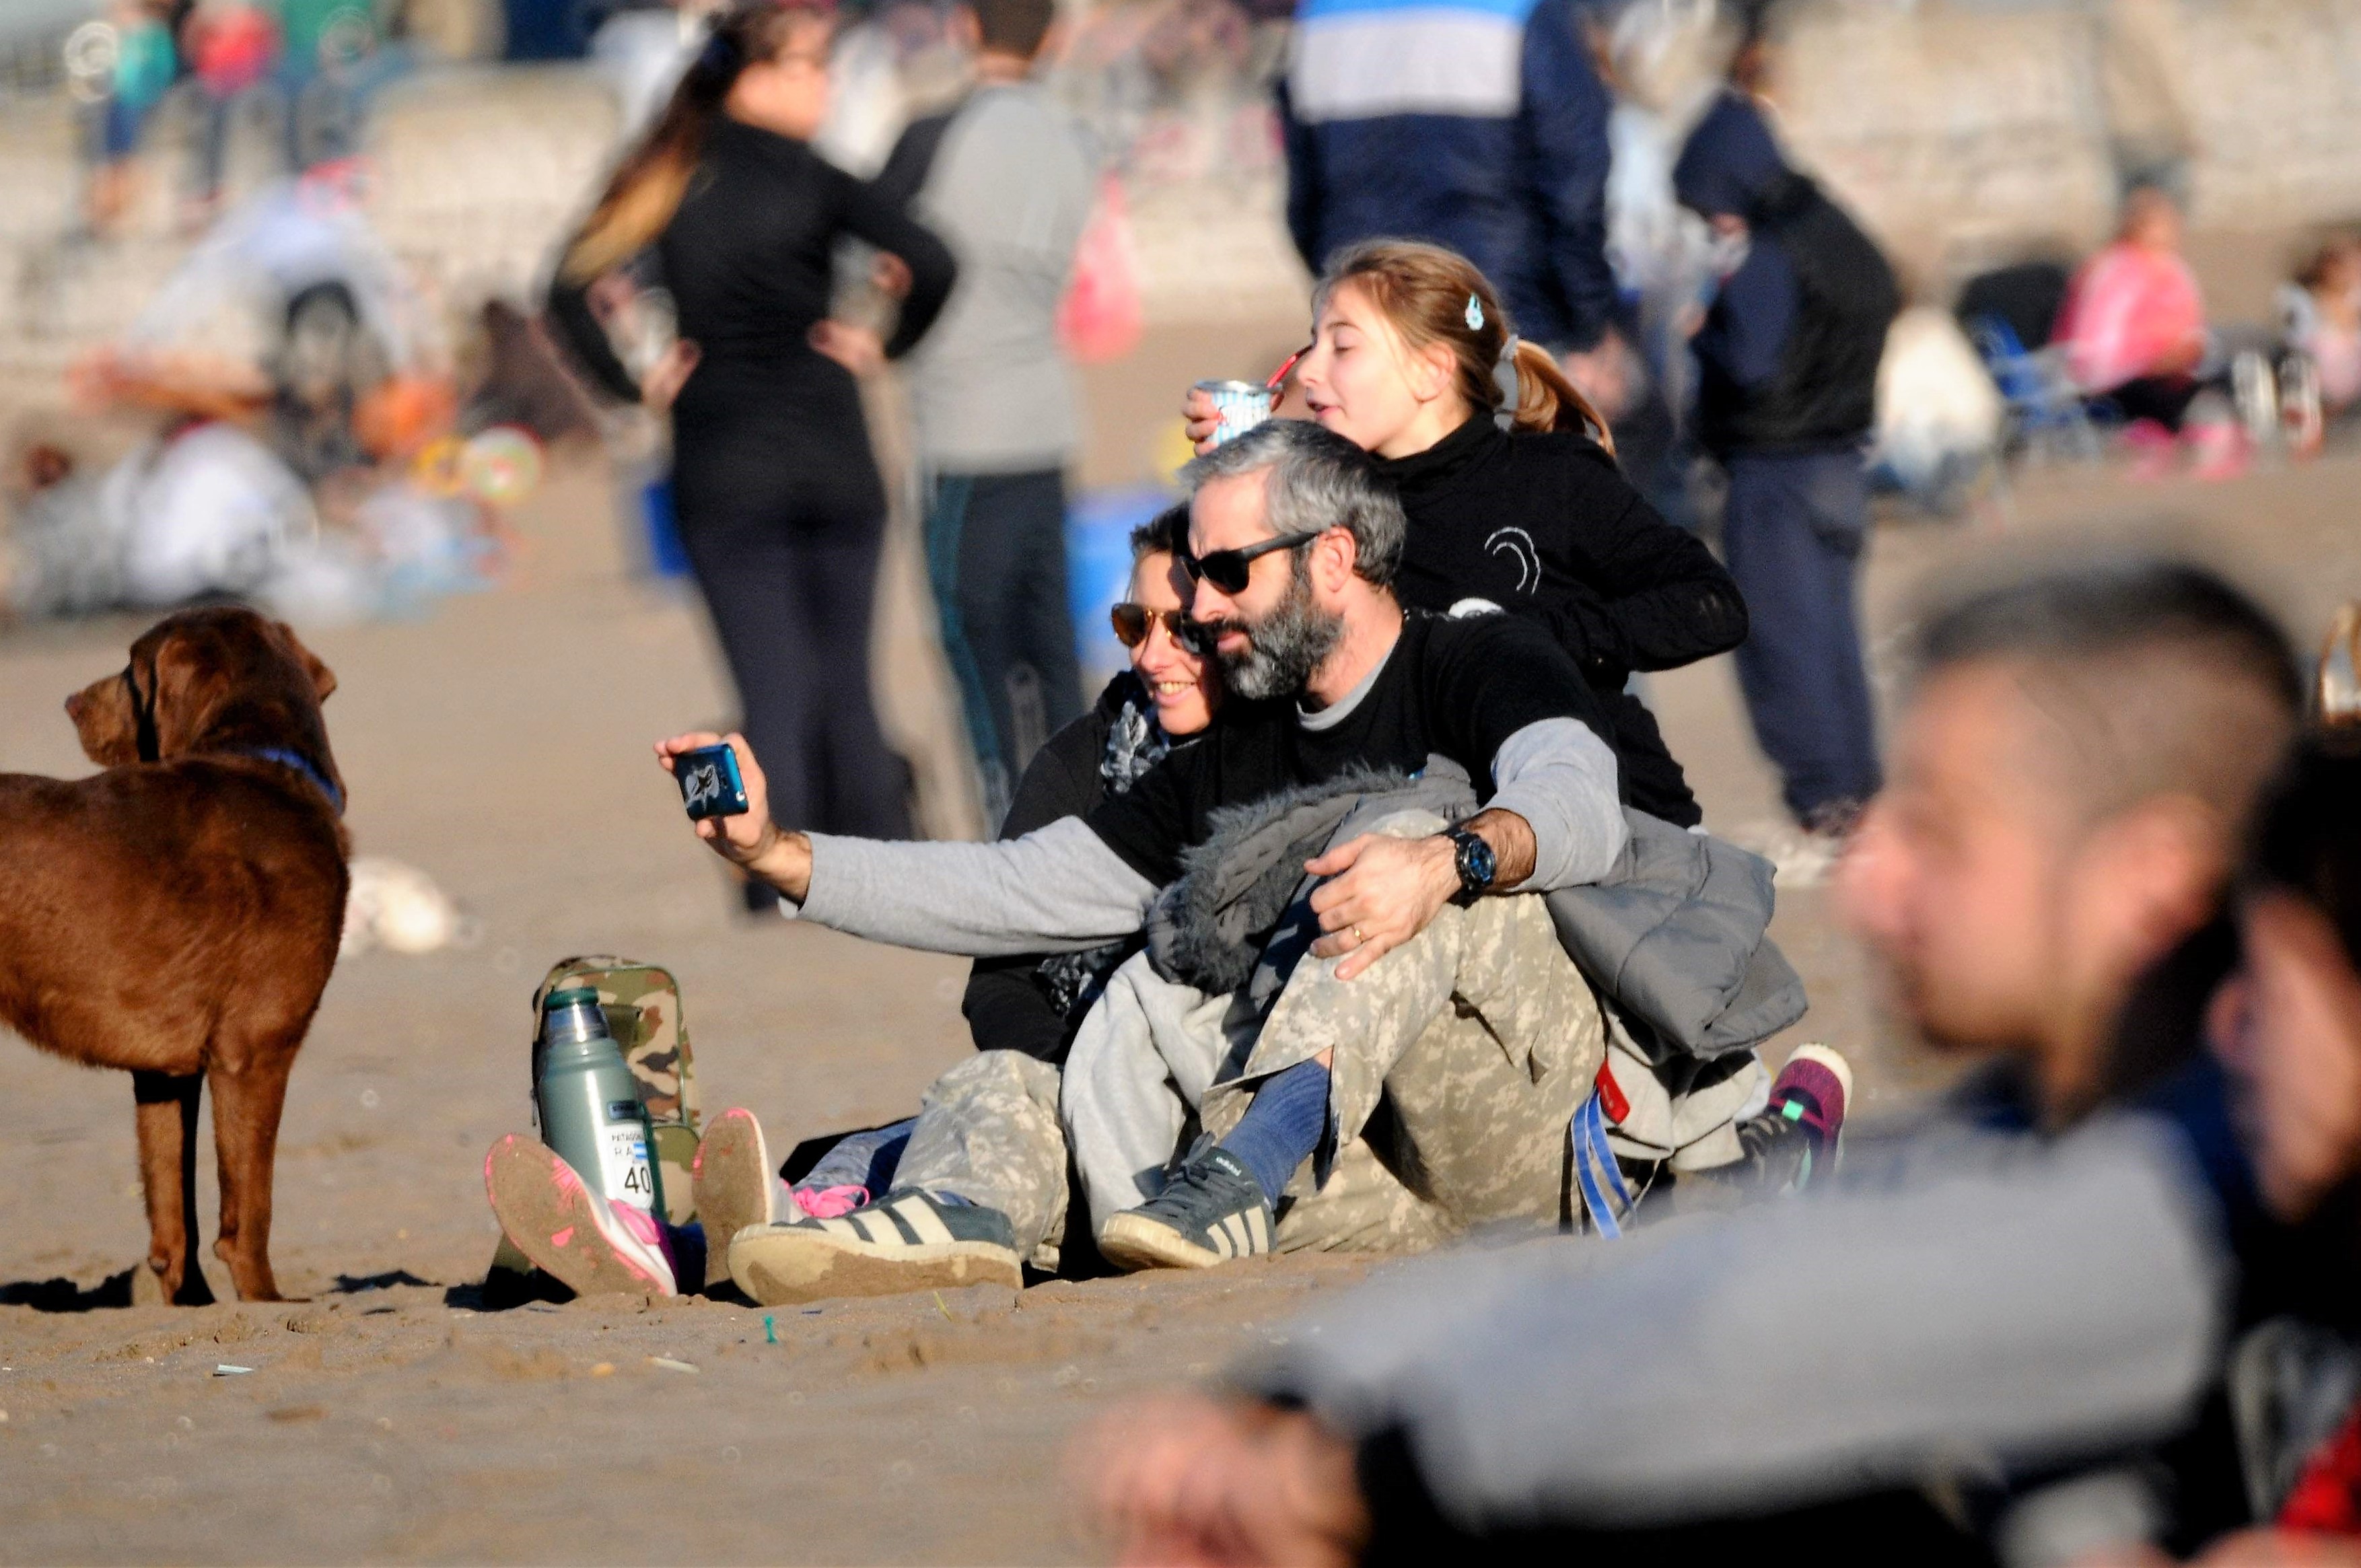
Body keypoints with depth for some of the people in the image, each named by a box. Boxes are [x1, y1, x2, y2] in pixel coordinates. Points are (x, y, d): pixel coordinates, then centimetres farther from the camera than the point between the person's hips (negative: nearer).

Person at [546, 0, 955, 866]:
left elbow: (572, 287, -5)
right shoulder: (810, 180, -7)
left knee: (773, 689, 2)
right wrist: (886, 344, -2)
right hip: (832, 460, -1)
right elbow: (931, 265, -17)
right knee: (847, 685, 11)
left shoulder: (666, 181, 2)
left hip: (723, 469, 1)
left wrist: (633, 380, 1)